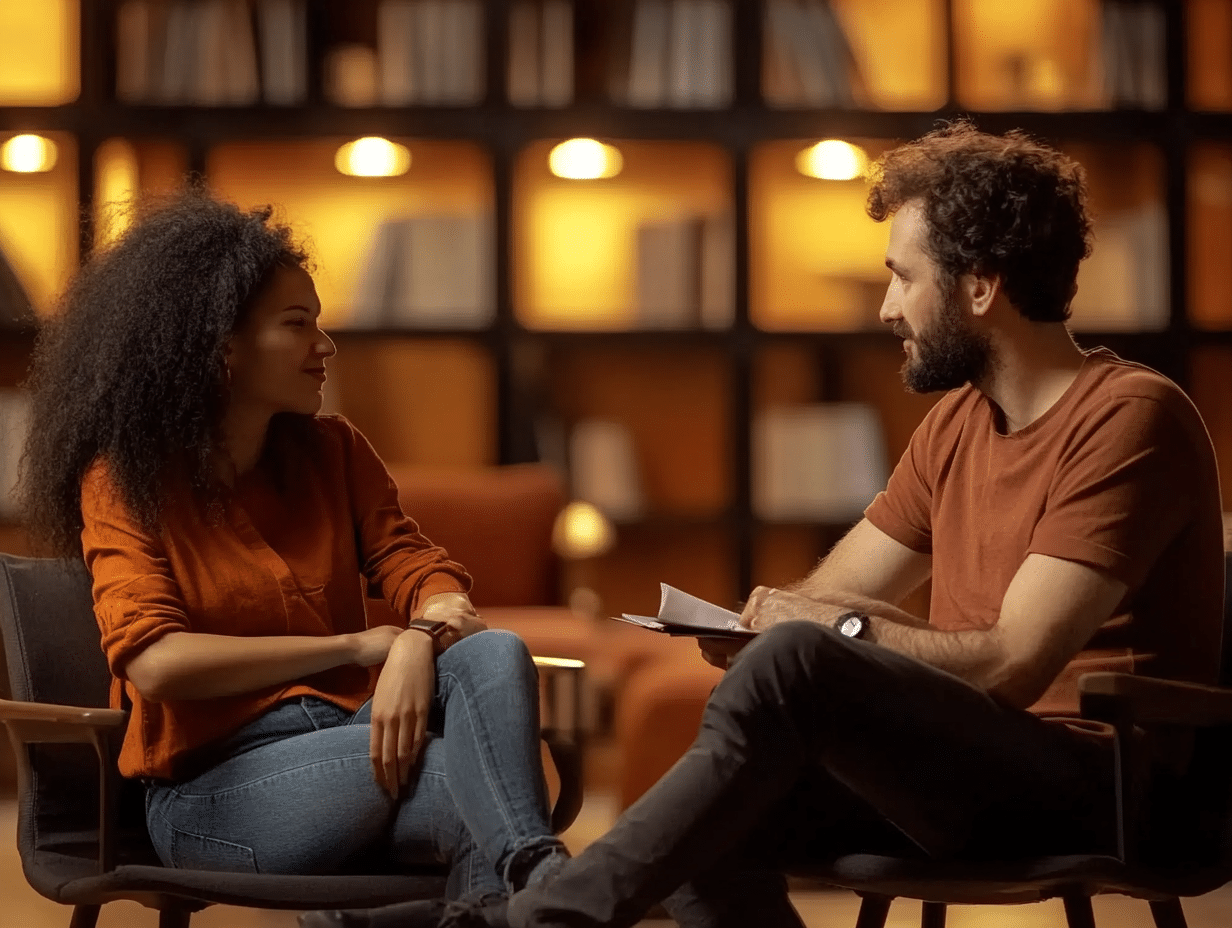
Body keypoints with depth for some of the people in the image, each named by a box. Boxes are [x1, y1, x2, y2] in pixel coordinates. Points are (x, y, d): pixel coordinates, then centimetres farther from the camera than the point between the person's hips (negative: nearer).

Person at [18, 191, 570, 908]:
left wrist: (419, 643, -23)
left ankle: (529, 875, -44)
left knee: (494, 655, -29)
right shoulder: (124, 480, -1)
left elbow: (421, 572, 4)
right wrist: (358, 645, -13)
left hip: (350, 733, 5)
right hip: (212, 783, -4)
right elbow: (156, 662, -14)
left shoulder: (333, 451, 14)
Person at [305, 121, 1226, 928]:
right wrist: (749, 620, -6)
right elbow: (824, 598, 17)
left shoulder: (1130, 417, -10)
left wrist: (829, 626, -6)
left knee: (796, 660, -28)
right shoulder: (957, 423, 19)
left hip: (1096, 784, -8)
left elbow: (1006, 666, -17)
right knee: (714, 826, -19)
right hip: (963, 766, 8)